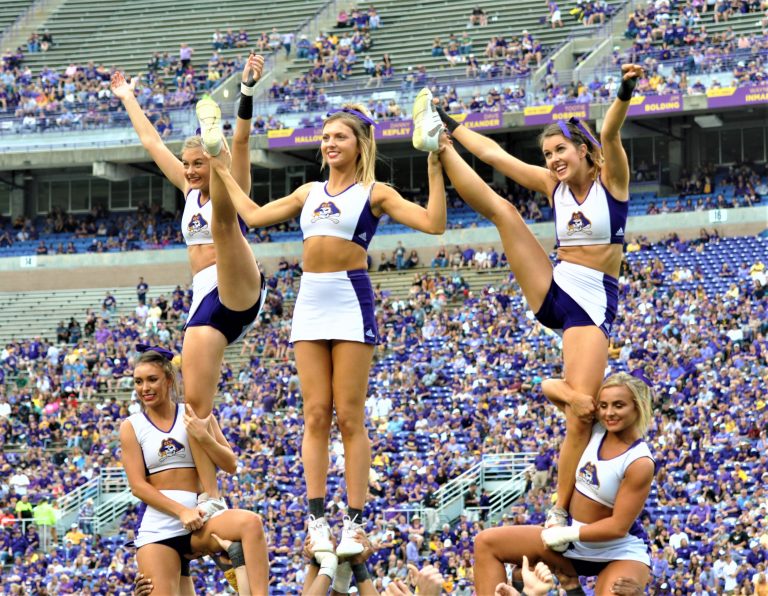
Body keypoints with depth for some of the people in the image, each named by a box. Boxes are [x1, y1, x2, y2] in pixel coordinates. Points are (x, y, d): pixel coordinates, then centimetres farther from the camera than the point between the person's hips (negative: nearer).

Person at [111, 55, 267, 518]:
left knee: (221, 219, -32)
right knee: (195, 399, -9)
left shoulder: (232, 187, 6)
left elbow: (243, 140, -12)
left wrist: (247, 89, -25)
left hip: (240, 292, -6)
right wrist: (127, 98, 38)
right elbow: (152, 142, 32)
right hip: (206, 299, 6)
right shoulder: (190, 189, 23)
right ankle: (211, 498, -12)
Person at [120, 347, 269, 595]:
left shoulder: (195, 415, 9)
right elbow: (138, 486, -2)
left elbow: (231, 464, 5)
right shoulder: (131, 427, 6)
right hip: (157, 525, 0)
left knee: (251, 523, -31)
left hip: (199, 516, 0)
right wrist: (181, 511, -14)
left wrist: (203, 435, -12)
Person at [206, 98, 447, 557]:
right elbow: (254, 214, 24)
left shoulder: (374, 193, 2)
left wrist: (436, 169, -14)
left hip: (351, 301, -5)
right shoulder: (310, 192, 17)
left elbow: (433, 223, -8)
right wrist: (223, 171, 27)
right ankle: (318, 520, 1)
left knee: (350, 417, -5)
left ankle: (354, 524, -5)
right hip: (311, 301, 5)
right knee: (316, 415, 1)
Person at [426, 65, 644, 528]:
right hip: (552, 290, 4)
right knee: (500, 208, -8)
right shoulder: (553, 185, 10)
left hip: (594, 305, -4)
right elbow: (494, 154, 17)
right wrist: (451, 128, 21)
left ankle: (560, 515, -10)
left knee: (582, 413, -16)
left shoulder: (610, 179, -3)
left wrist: (625, 93, -44)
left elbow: (610, 134, -23)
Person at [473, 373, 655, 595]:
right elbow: (549, 386, 2)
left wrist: (566, 534, -17)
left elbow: (619, 526, -23)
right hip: (576, 543, 8)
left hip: (622, 553, -8)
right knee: (487, 543, 1)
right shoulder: (597, 429, -3)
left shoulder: (640, 463, -22)